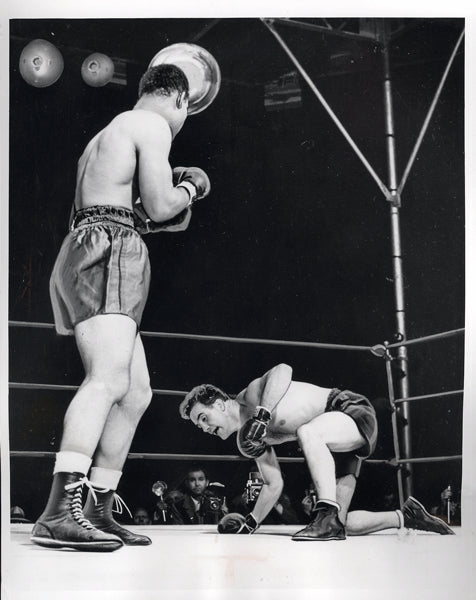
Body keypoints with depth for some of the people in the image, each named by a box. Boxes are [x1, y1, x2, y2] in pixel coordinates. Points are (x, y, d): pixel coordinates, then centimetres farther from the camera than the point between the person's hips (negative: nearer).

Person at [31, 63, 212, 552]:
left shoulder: (109, 133, 31)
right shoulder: (152, 124, 1)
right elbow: (160, 208, -7)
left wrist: (169, 188, 27)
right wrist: (189, 188, 13)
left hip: (87, 253, 10)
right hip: (107, 254, -10)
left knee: (136, 393, 9)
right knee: (109, 379, -25)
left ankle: (99, 511, 8)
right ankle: (60, 512, -37)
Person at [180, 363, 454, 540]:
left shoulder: (253, 395, -16)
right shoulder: (246, 439, 8)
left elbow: (283, 370, -37)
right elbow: (274, 485, 13)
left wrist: (262, 414, -43)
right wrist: (250, 523, 6)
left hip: (354, 412, -9)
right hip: (336, 445, 9)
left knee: (306, 431, -38)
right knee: (343, 524, 0)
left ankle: (327, 515, -37)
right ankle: (405, 517, 20)